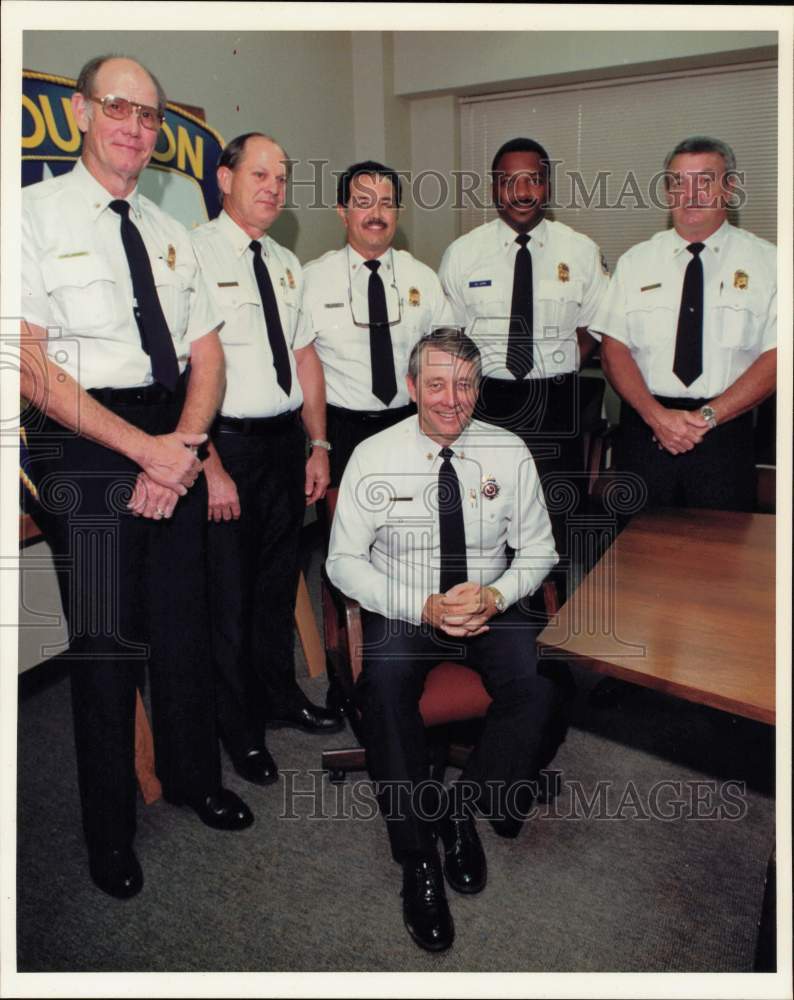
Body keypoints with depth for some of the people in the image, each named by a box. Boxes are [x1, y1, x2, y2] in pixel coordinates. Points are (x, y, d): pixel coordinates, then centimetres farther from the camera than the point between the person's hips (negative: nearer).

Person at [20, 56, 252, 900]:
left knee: (184, 624, 14)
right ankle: (109, 831, 26)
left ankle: (194, 779, 37)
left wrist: (184, 442, -8)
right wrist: (145, 449, -17)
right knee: (103, 639, 4)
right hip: (85, 449, -5)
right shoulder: (35, 215, -4)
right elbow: (32, 368, -13)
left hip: (173, 445, 5)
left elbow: (207, 352, 10)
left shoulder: (169, 233, 14)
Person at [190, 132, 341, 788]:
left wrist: (319, 446, 7)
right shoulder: (193, 254, -10)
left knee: (280, 579, 19)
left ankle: (281, 695, 40)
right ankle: (241, 726, 27)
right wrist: (209, 465, -21)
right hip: (225, 441, -6)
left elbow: (306, 357, 13)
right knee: (230, 591, 6)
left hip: (285, 440, 7)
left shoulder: (287, 265, 12)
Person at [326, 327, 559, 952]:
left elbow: (538, 551, 5)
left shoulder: (511, 454, -2)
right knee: (385, 680, -32)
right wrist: (423, 607, -19)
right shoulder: (374, 457, -6)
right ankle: (417, 860, -14)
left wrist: (494, 597, -16)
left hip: (491, 604, 2)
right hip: (404, 607, -1)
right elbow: (344, 560, -5)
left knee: (538, 686, -27)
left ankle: (460, 807, -1)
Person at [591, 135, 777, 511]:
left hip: (726, 428, -1)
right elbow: (614, 349, 1)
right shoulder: (635, 261, 8)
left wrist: (707, 416, -14)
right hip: (644, 426, 1)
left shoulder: (765, 262, 4)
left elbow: (776, 357, -3)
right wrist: (656, 414, -13)